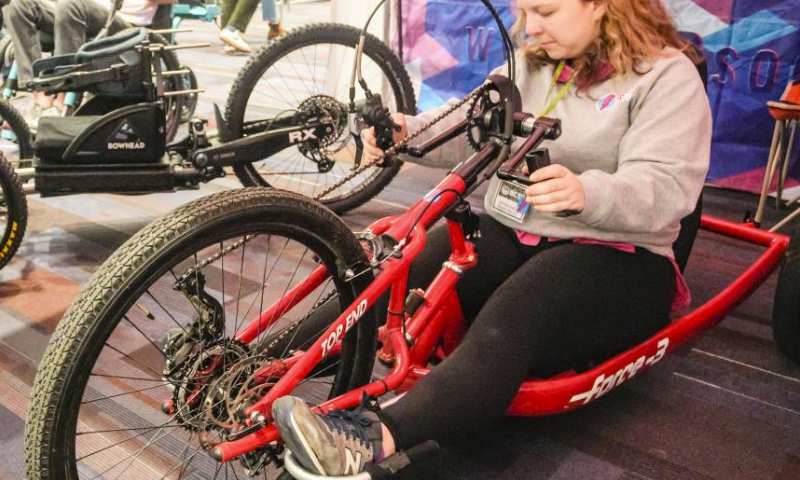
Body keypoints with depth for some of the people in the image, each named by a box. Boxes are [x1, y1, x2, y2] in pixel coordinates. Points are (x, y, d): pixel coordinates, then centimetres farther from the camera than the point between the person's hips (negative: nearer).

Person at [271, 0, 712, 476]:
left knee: (500, 336, -35)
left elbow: (666, 187, -19)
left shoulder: (669, 78, -6)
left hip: (615, 257, -6)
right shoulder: (530, 66, 14)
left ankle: (371, 438, -50)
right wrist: (409, 131, -15)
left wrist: (587, 193, -39)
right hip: (508, 231, 6)